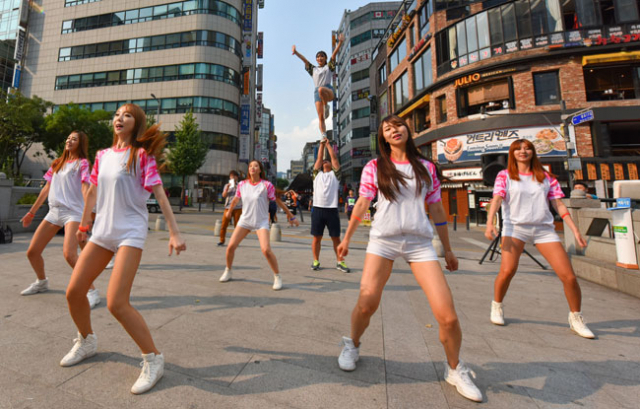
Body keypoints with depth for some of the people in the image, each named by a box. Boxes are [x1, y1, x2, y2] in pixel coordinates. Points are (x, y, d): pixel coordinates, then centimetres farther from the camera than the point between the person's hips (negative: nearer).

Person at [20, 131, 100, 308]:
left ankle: (92, 292, -16)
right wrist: (32, 212, 24)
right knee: (32, 252, 12)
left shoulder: (82, 163, -3)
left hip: (73, 212, -7)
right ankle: (42, 282, 38)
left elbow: (85, 188, -16)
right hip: (53, 212, 8)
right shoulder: (57, 163, 18)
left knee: (69, 254, -23)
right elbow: (46, 189, 22)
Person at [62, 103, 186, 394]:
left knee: (116, 303, -15)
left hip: (130, 232, -7)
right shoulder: (102, 155, 13)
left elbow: (159, 194, -12)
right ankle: (87, 342, 39)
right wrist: (83, 225, 26)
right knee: (73, 291, 11)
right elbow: (93, 192, 22)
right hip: (102, 231, 7)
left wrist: (174, 233, -18)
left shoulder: (141, 155, -6)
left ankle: (153, 360, 0)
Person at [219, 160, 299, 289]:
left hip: (261, 222, -4)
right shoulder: (242, 184, 2)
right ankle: (228, 271, 27)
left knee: (266, 250, -20)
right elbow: (235, 199, 19)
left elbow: (278, 201, -5)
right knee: (231, 246, -1)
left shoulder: (267, 185, -10)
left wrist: (291, 216, -3)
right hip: (244, 220, 4)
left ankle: (277, 276, 1)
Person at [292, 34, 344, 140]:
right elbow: (304, 60, 15)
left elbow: (334, 54, 4)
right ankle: (324, 137, -9)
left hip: (329, 90, -3)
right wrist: (296, 52, 2)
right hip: (317, 93, 3)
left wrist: (340, 42, -10)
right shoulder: (313, 69, 25)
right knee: (321, 118, -10)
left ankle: (326, 106, -20)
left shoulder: (329, 67, 17)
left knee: (321, 89, -40)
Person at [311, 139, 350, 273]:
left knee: (336, 238, 4)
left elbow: (334, 158, 9)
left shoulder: (335, 174, 13)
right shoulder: (317, 174, 17)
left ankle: (340, 262, 12)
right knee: (317, 237, 6)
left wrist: (328, 144, 14)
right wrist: (322, 144, 18)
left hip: (332, 209, -1)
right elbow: (319, 158, 14)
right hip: (318, 209, 1)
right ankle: (316, 261, 17)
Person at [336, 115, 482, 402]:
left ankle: (455, 370, 27)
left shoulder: (426, 167, 12)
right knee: (366, 303, -9)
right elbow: (362, 204, 8)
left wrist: (448, 249, 15)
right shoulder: (374, 167, 7)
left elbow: (437, 209, 14)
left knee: (447, 316, -4)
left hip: (420, 242, 2)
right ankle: (352, 346, 25)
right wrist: (346, 239, 8)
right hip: (382, 240, -1)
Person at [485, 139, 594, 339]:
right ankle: (496, 307, 7)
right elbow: (497, 199, -10)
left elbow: (559, 204, 12)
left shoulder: (545, 177, 14)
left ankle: (576, 318, 25)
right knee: (507, 270, -19)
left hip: (544, 228, 4)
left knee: (569, 276, -1)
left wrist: (575, 230, 5)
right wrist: (490, 223, -25)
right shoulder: (505, 175, 4)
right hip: (515, 227, -3)